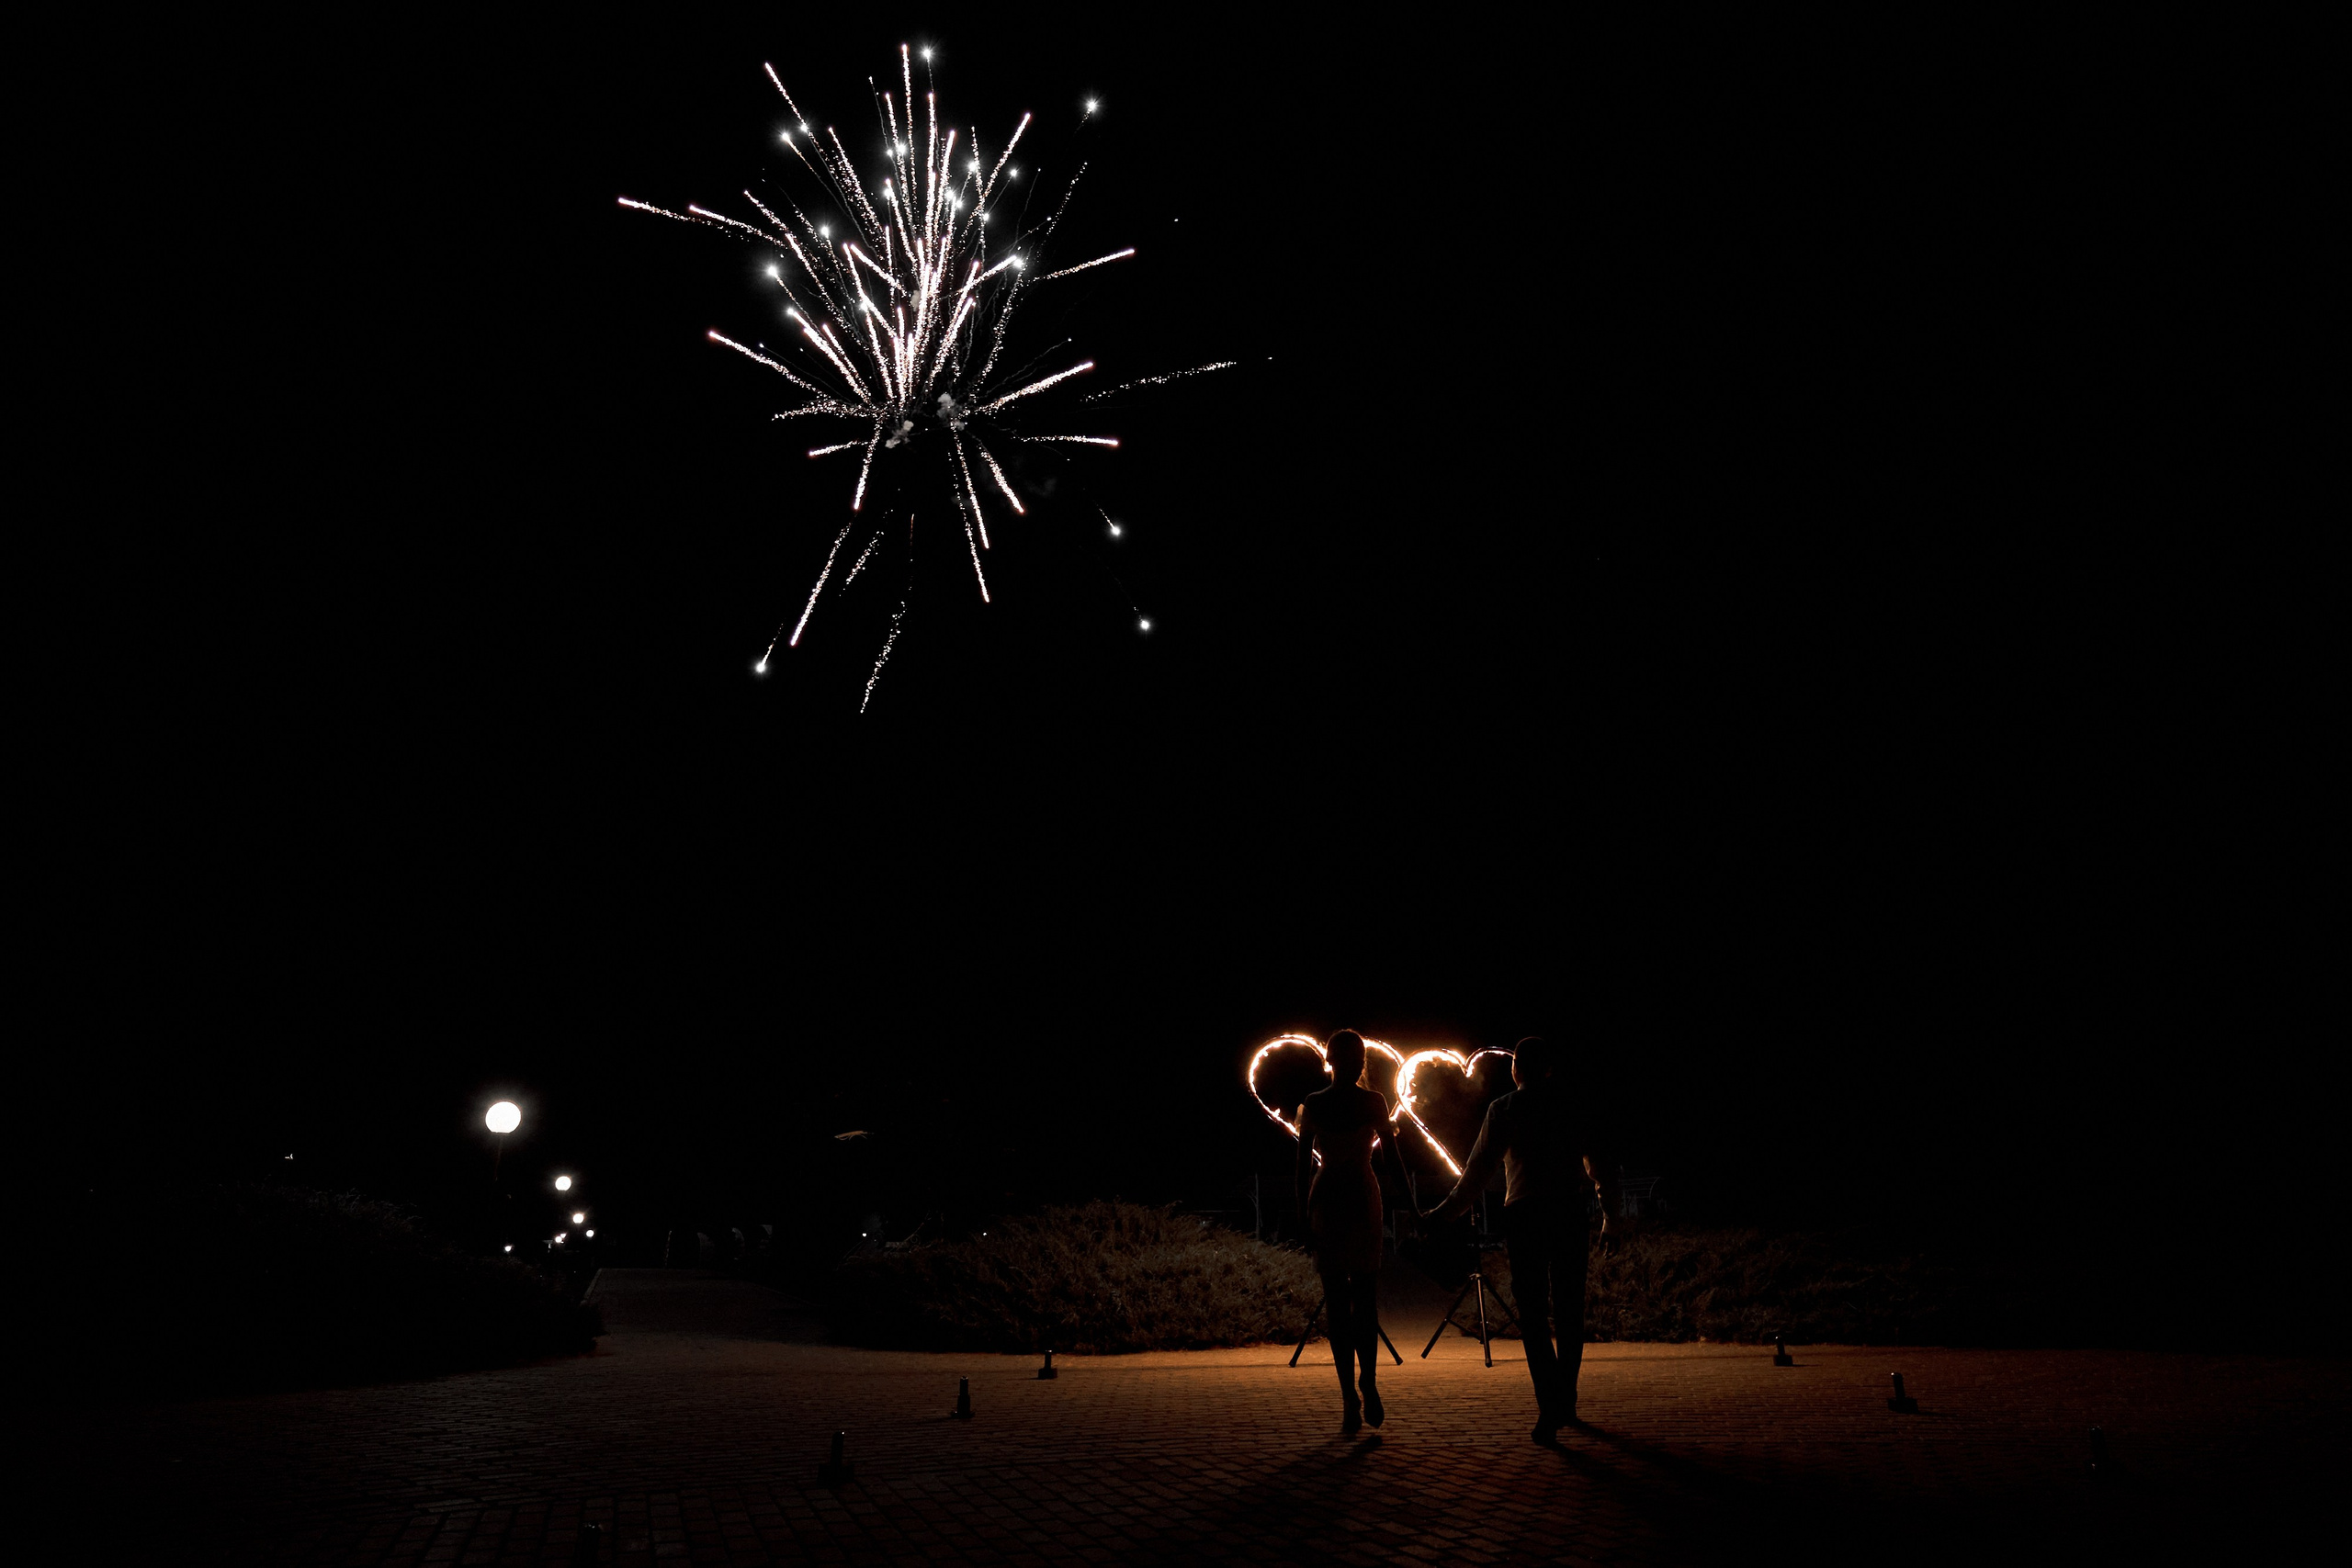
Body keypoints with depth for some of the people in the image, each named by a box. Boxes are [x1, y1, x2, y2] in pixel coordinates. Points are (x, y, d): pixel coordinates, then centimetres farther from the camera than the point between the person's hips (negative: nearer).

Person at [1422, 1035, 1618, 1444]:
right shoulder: (1573, 1105, 9)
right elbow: (1597, 1166, 12)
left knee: (1533, 1314, -1)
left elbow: (1479, 1168, -2)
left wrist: (1445, 1211, 5)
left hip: (1525, 1216, -3)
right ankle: (1565, 1404, 23)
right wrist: (1609, 1218, 23)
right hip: (1571, 1215, 3)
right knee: (1568, 1312, 13)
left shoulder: (1506, 1108, 0)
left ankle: (1549, 1410, -11)